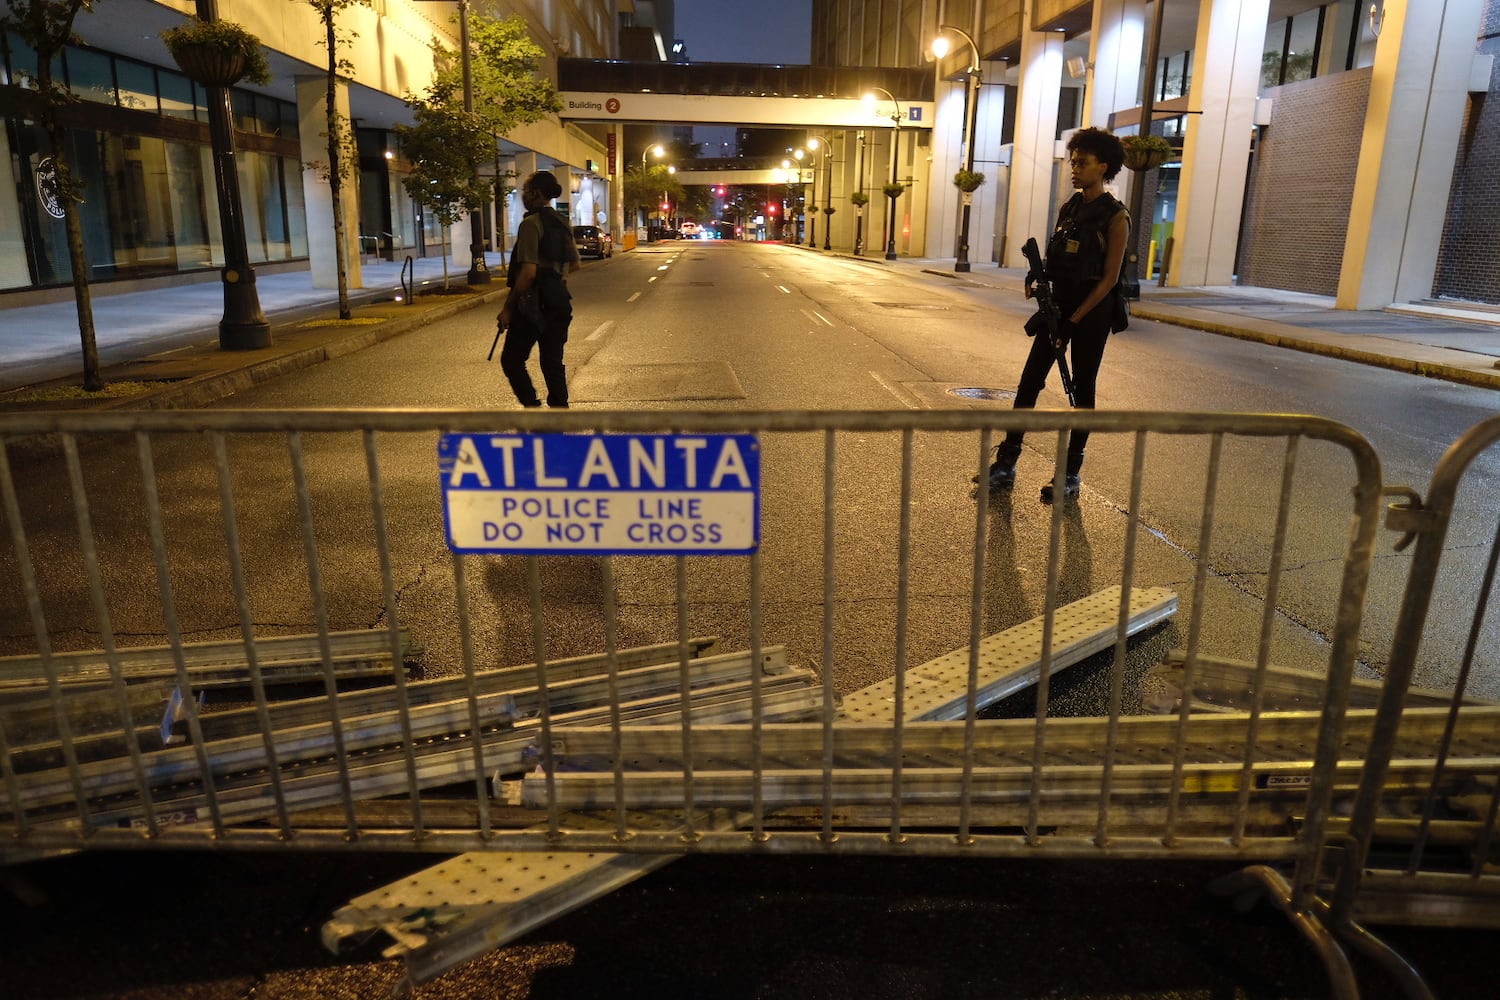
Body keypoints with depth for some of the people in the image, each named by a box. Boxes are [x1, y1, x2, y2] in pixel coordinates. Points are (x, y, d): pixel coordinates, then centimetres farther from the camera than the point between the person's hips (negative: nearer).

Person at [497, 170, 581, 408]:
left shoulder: (531, 223, -14)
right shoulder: (563, 223, 10)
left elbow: (528, 272, -21)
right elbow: (574, 265, 20)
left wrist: (507, 308, -16)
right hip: (559, 302, 8)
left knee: (511, 360, 5)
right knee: (553, 362, 12)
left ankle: (532, 406, -2)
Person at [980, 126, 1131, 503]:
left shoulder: (1115, 217, -9)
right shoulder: (1068, 208, 9)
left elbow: (1109, 278, -13)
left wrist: (1074, 320, -18)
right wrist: (1038, 278, -7)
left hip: (1092, 310, -6)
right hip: (1059, 304, 6)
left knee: (1082, 390, 3)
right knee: (1029, 381, 1)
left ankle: (1071, 475, 12)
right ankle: (1005, 463, 7)